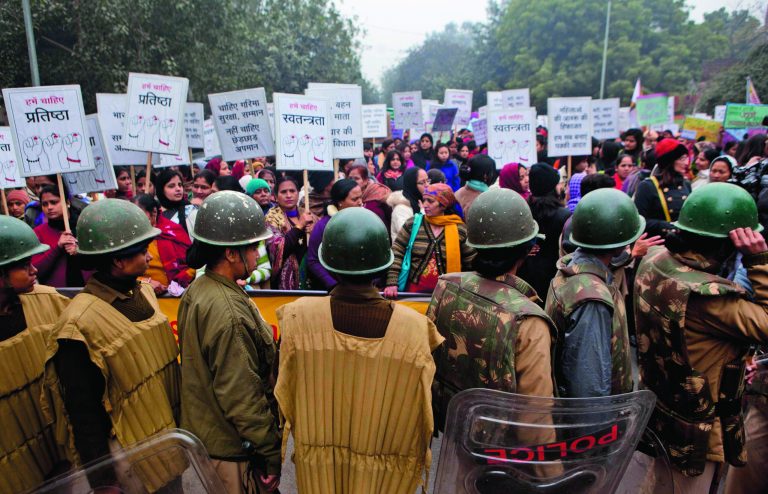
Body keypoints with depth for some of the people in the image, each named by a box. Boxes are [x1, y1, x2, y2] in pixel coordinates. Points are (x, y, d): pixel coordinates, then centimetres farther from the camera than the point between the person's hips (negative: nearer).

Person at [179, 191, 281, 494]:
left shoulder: (196, 291, 0)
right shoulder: (229, 313, -30)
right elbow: (242, 398, -26)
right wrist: (271, 454, -15)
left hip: (203, 432, 9)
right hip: (232, 448, -9)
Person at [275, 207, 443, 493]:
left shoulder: (298, 318, -24)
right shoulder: (416, 329, -26)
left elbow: (287, 395, -10)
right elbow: (422, 414, -13)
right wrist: (419, 459, 6)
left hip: (317, 470, 1)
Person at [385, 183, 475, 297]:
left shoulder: (460, 230, -4)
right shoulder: (412, 224, -3)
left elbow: (471, 265, 1)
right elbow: (396, 254, -5)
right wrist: (392, 284, -13)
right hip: (414, 289, 0)